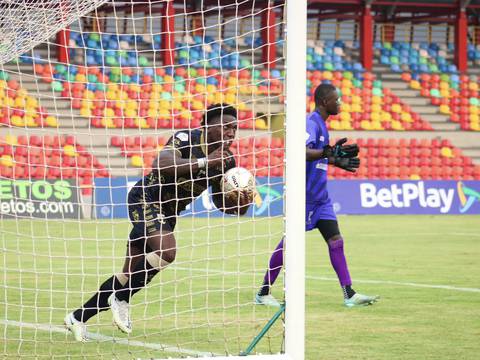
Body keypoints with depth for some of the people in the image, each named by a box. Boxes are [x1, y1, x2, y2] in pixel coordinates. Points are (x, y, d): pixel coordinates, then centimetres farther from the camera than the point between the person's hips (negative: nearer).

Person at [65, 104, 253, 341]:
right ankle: (120, 300, -11)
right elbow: (160, 165, -40)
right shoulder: (185, 139, -23)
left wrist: (241, 205, -17)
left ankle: (78, 317, 17)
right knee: (166, 251, -31)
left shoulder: (225, 161, -2)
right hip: (146, 199, -8)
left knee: (132, 275, 6)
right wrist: (203, 162, -42)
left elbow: (221, 202, 6)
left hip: (168, 212, 8)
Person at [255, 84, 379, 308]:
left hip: (320, 197, 9)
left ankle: (349, 295, -1)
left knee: (335, 240, 2)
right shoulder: (311, 123, -15)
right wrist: (329, 152, -43)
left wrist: (337, 160, 23)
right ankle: (263, 293, 8)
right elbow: (303, 152, -32)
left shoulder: (321, 123, 15)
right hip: (304, 194, -9)